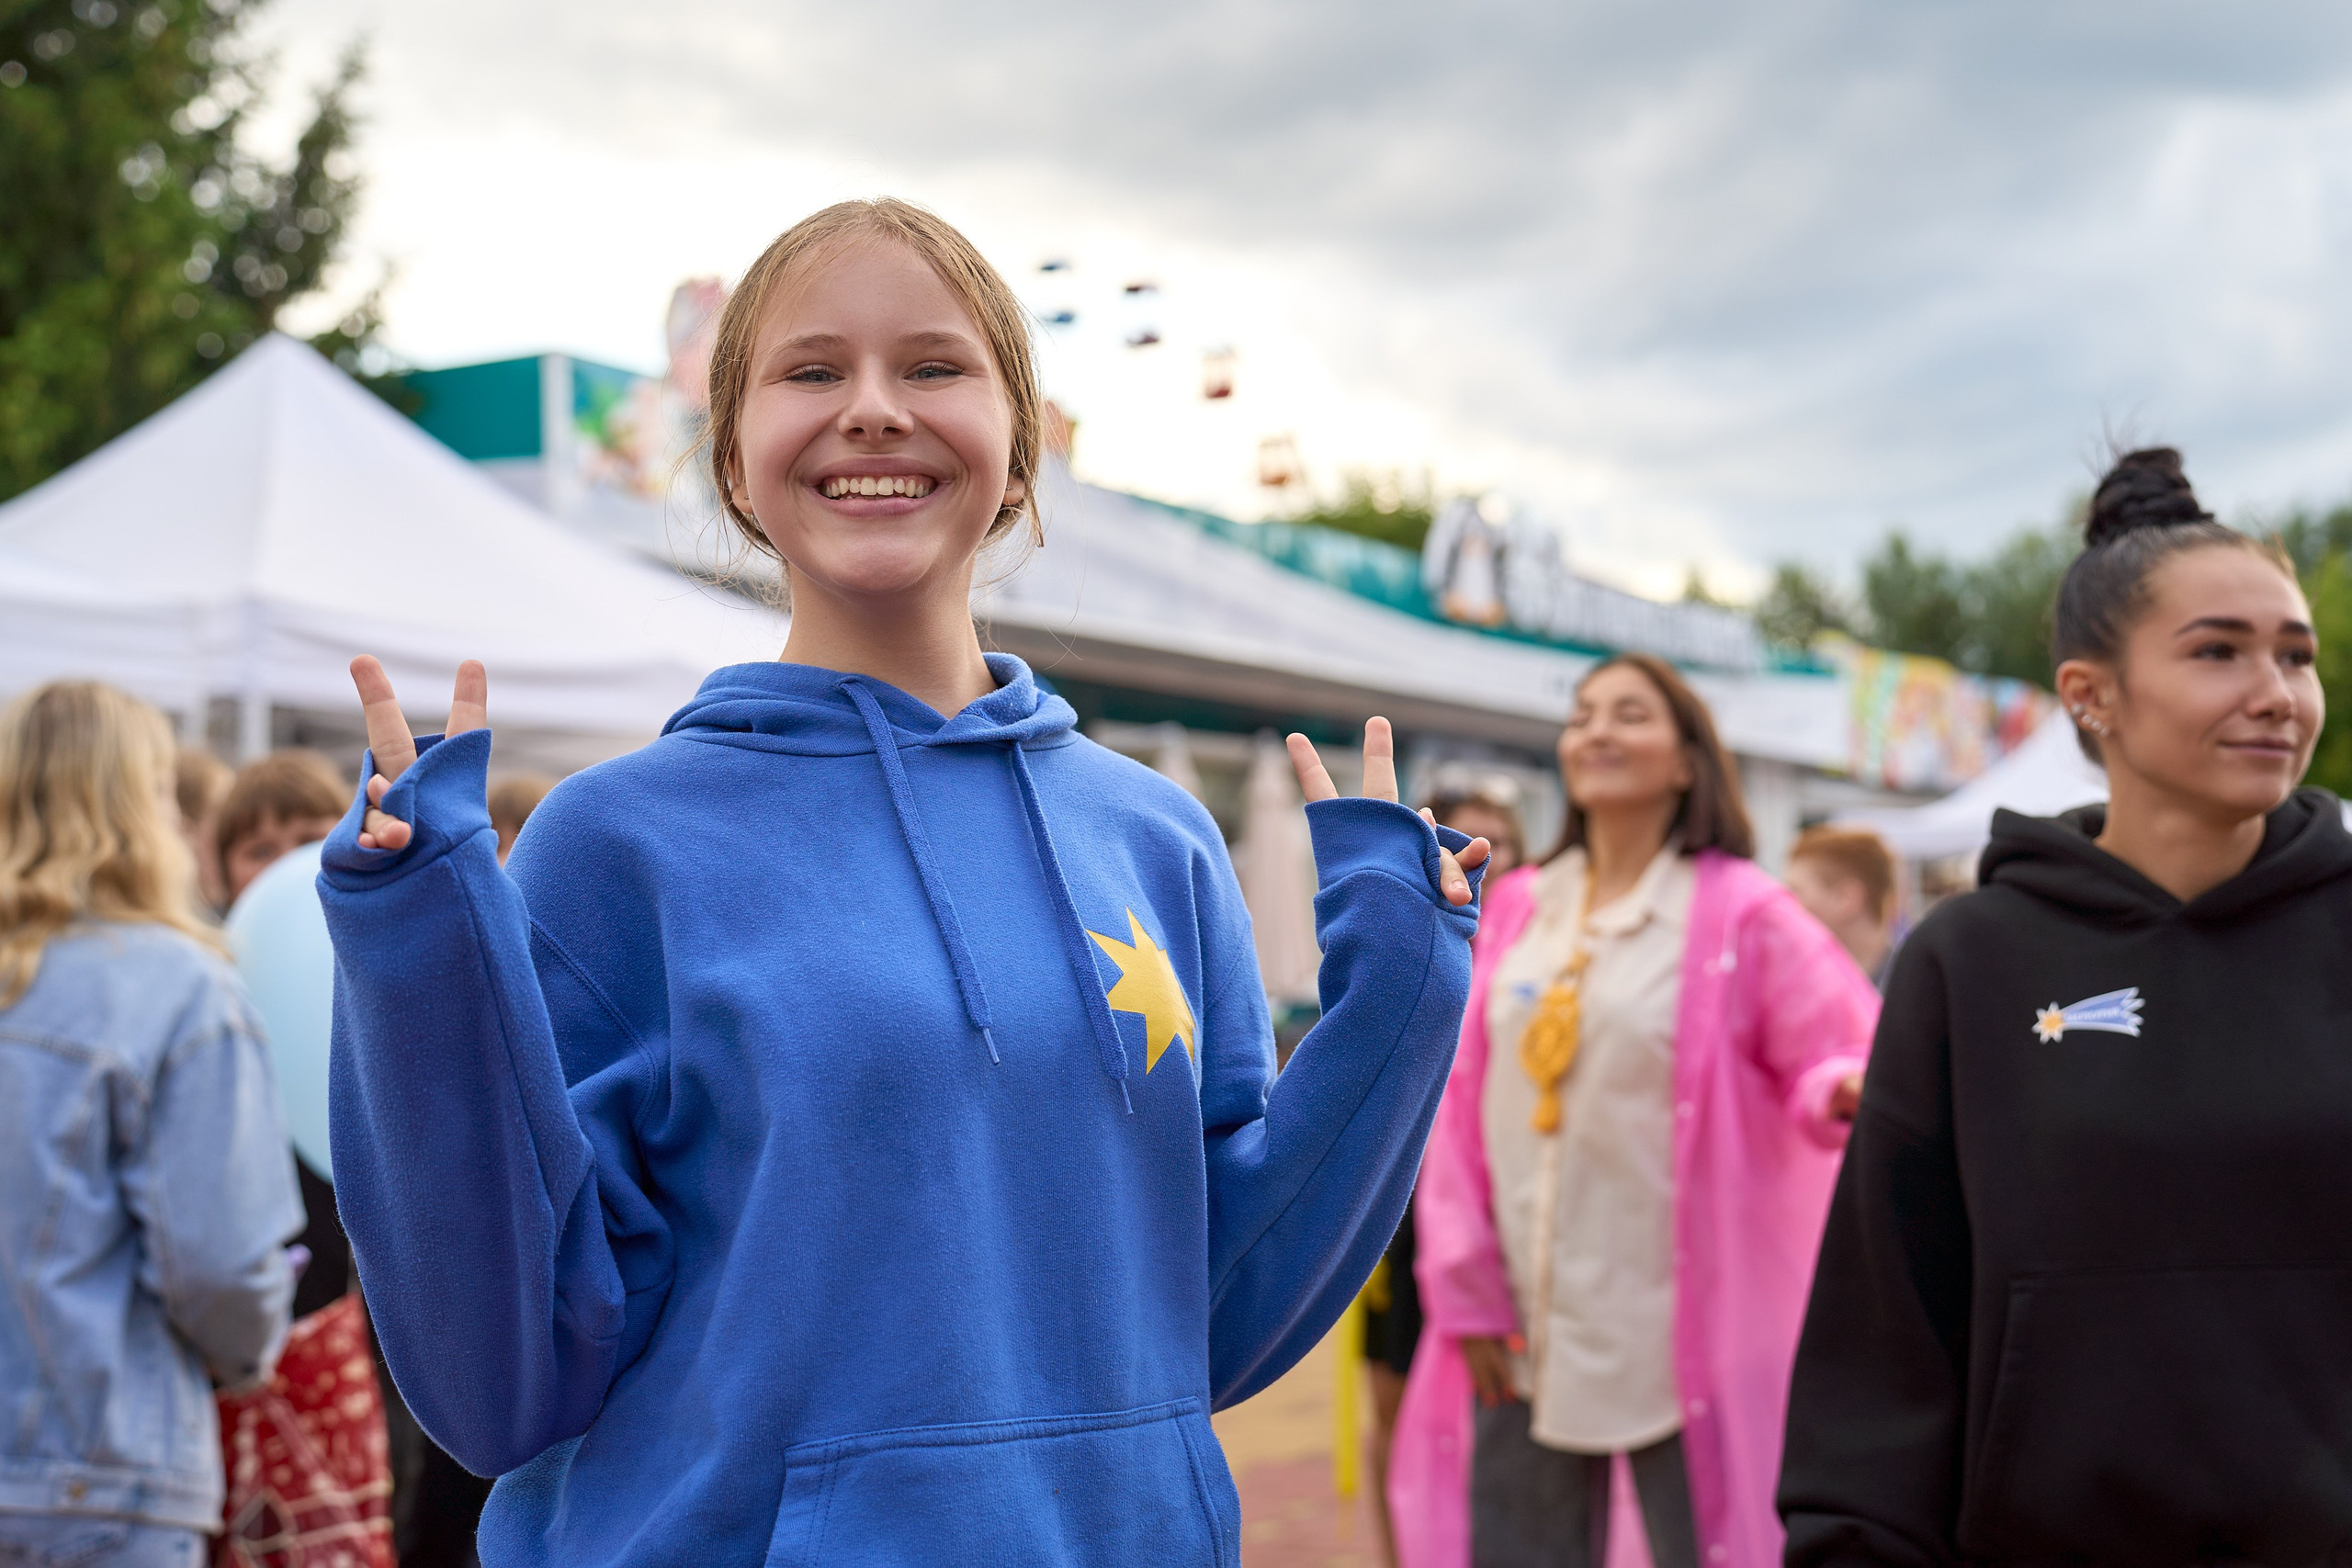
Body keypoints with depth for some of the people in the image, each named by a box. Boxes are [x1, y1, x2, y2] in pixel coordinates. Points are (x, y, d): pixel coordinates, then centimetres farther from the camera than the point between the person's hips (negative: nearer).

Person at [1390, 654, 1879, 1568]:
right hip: (1523, 1331, 4)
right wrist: (1467, 1289, 3)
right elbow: (1461, 1106, 8)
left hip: (1678, 1336, -4)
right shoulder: (1516, 912, 8)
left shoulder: (1739, 913, -3)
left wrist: (1842, 1092, -30)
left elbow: (1838, 1055, -6)